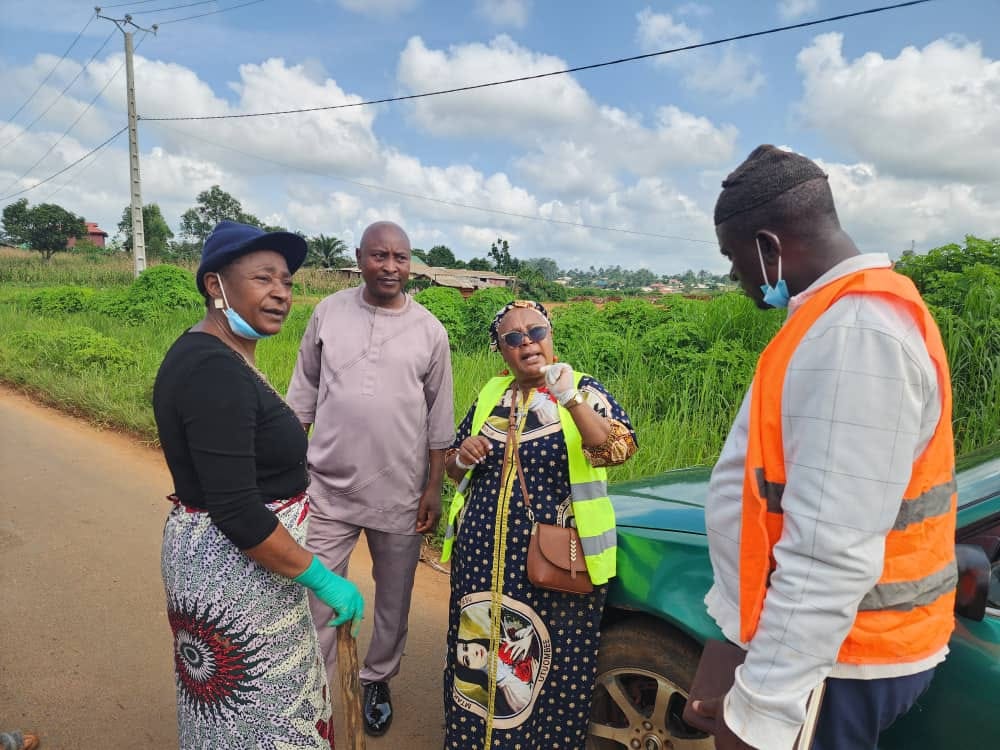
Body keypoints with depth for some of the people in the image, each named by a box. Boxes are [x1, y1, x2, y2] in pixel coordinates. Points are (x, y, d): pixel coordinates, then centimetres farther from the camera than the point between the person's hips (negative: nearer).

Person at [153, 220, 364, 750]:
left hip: (219, 555, 10)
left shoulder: (210, 352, 5)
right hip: (237, 569, -10)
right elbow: (238, 515, -29)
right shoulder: (215, 371, -27)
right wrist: (322, 579, -22)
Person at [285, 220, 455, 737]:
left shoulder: (430, 332, -3)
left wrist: (434, 487, 0)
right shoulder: (329, 312, -1)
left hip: (400, 495, 1)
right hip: (329, 488, 0)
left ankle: (377, 680, 40)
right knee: (317, 597, 5)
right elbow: (303, 392, 6)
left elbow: (439, 419, 2)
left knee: (393, 598, 16)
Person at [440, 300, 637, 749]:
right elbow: (453, 469, 17)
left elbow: (619, 449, -21)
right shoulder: (491, 395, 8)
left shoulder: (583, 390, -3)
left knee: (554, 664, 6)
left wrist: (570, 398, -30)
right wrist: (462, 458, -5)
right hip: (484, 553, 4)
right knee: (479, 653, 14)